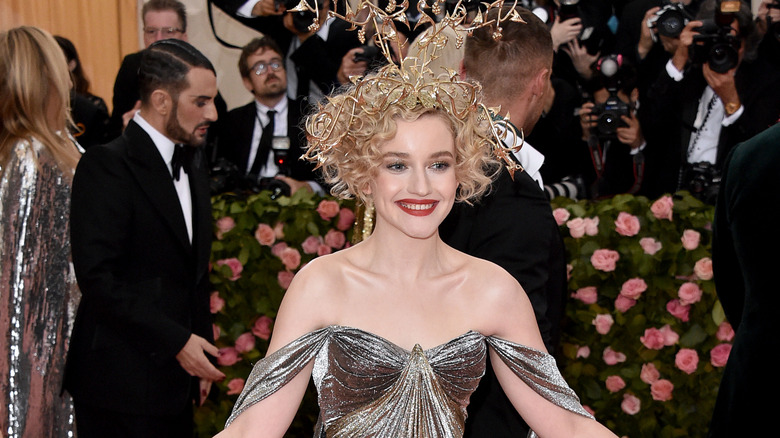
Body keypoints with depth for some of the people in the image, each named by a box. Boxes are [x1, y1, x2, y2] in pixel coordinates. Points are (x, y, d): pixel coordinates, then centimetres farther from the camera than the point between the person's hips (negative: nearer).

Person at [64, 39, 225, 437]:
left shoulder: (191, 162, 14)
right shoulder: (106, 165, -12)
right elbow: (98, 278, -20)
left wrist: (200, 342, 15)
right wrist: (177, 341, -19)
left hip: (176, 376, 7)